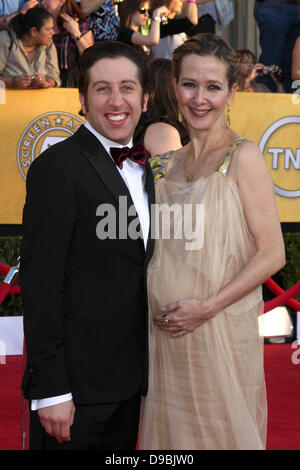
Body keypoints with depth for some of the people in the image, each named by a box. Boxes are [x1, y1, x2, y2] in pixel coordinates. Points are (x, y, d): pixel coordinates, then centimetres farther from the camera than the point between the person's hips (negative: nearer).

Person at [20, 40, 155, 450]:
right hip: (77, 382, -8)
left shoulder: (141, 169, 13)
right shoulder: (57, 168, -13)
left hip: (130, 380, 8)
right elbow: (40, 284, -16)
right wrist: (50, 390, -19)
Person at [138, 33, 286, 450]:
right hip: (166, 331, 6)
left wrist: (207, 307, -16)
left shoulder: (243, 157, -9)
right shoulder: (173, 163, 9)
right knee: (171, 430, 14)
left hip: (221, 329, -6)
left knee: (221, 431, 5)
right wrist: (154, 304, 3)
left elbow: (272, 255, -12)